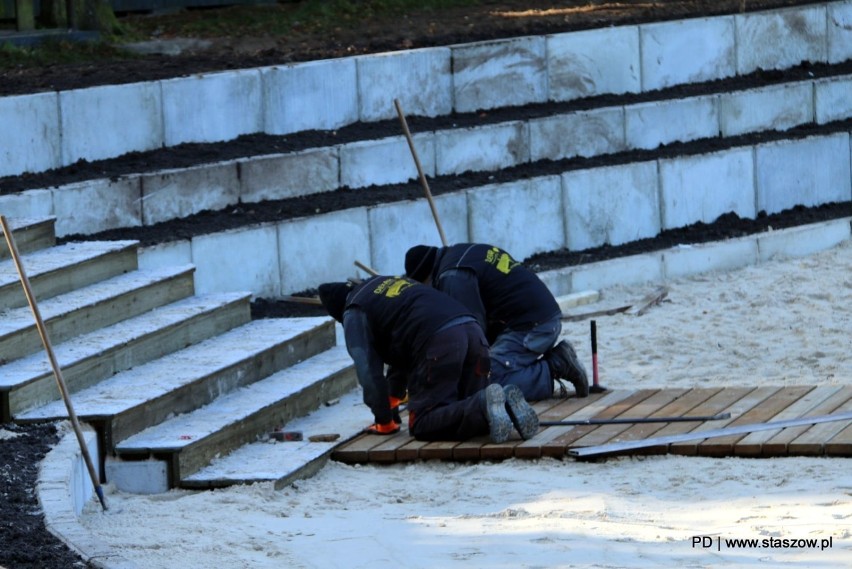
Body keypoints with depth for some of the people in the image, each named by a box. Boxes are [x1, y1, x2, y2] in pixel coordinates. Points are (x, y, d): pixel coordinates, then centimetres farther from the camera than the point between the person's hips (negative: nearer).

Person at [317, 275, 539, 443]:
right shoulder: (383, 283, 36)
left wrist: (384, 421, 16)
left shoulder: (354, 313, 12)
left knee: (421, 425, -2)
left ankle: (485, 405, -25)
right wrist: (393, 395, 51)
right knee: (464, 410, 21)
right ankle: (506, 403, -10)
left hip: (439, 342, -8)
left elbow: (369, 370, 7)